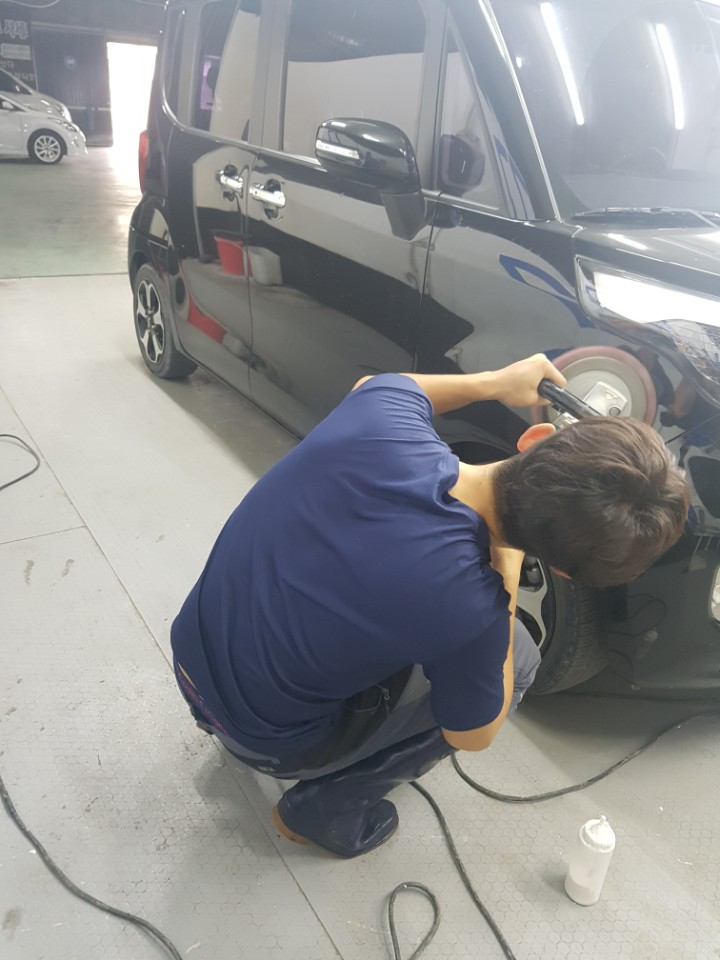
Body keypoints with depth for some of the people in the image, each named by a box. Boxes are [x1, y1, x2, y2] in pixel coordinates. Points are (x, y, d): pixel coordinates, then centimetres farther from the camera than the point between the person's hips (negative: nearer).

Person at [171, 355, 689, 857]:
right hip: (265, 739, -5)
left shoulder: (384, 414, -22)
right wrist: (508, 566, -10)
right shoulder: (469, 610, -33)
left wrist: (496, 382, 9)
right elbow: (474, 735, -8)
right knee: (517, 656, 1)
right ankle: (328, 807, 11)